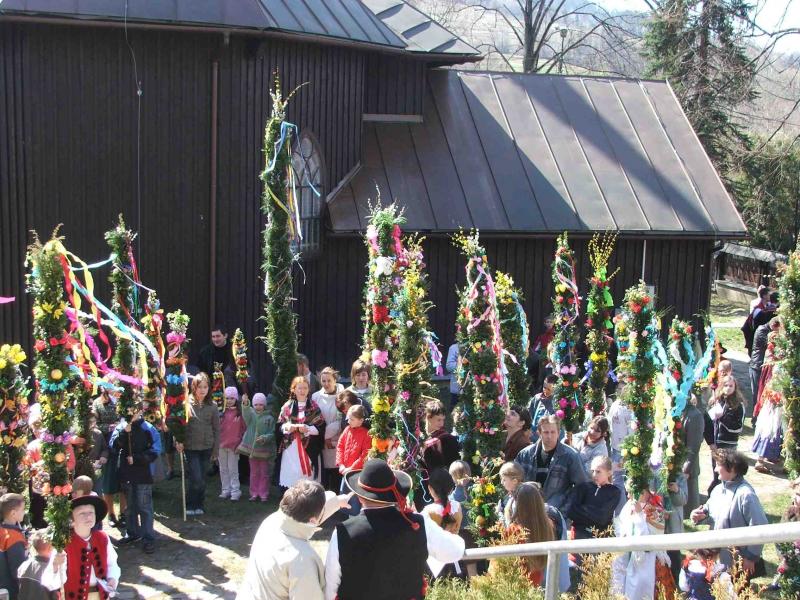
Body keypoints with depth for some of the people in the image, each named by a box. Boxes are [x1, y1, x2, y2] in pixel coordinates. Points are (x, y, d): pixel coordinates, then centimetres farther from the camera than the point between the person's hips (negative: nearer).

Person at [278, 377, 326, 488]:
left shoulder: (314, 407, 4)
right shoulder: (287, 406, 8)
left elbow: (321, 427, 0)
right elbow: (279, 425, 11)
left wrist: (308, 429, -16)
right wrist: (287, 427, -10)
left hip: (308, 449, -1)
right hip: (290, 448, 1)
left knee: (307, 480, -3)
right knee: (290, 478, -2)